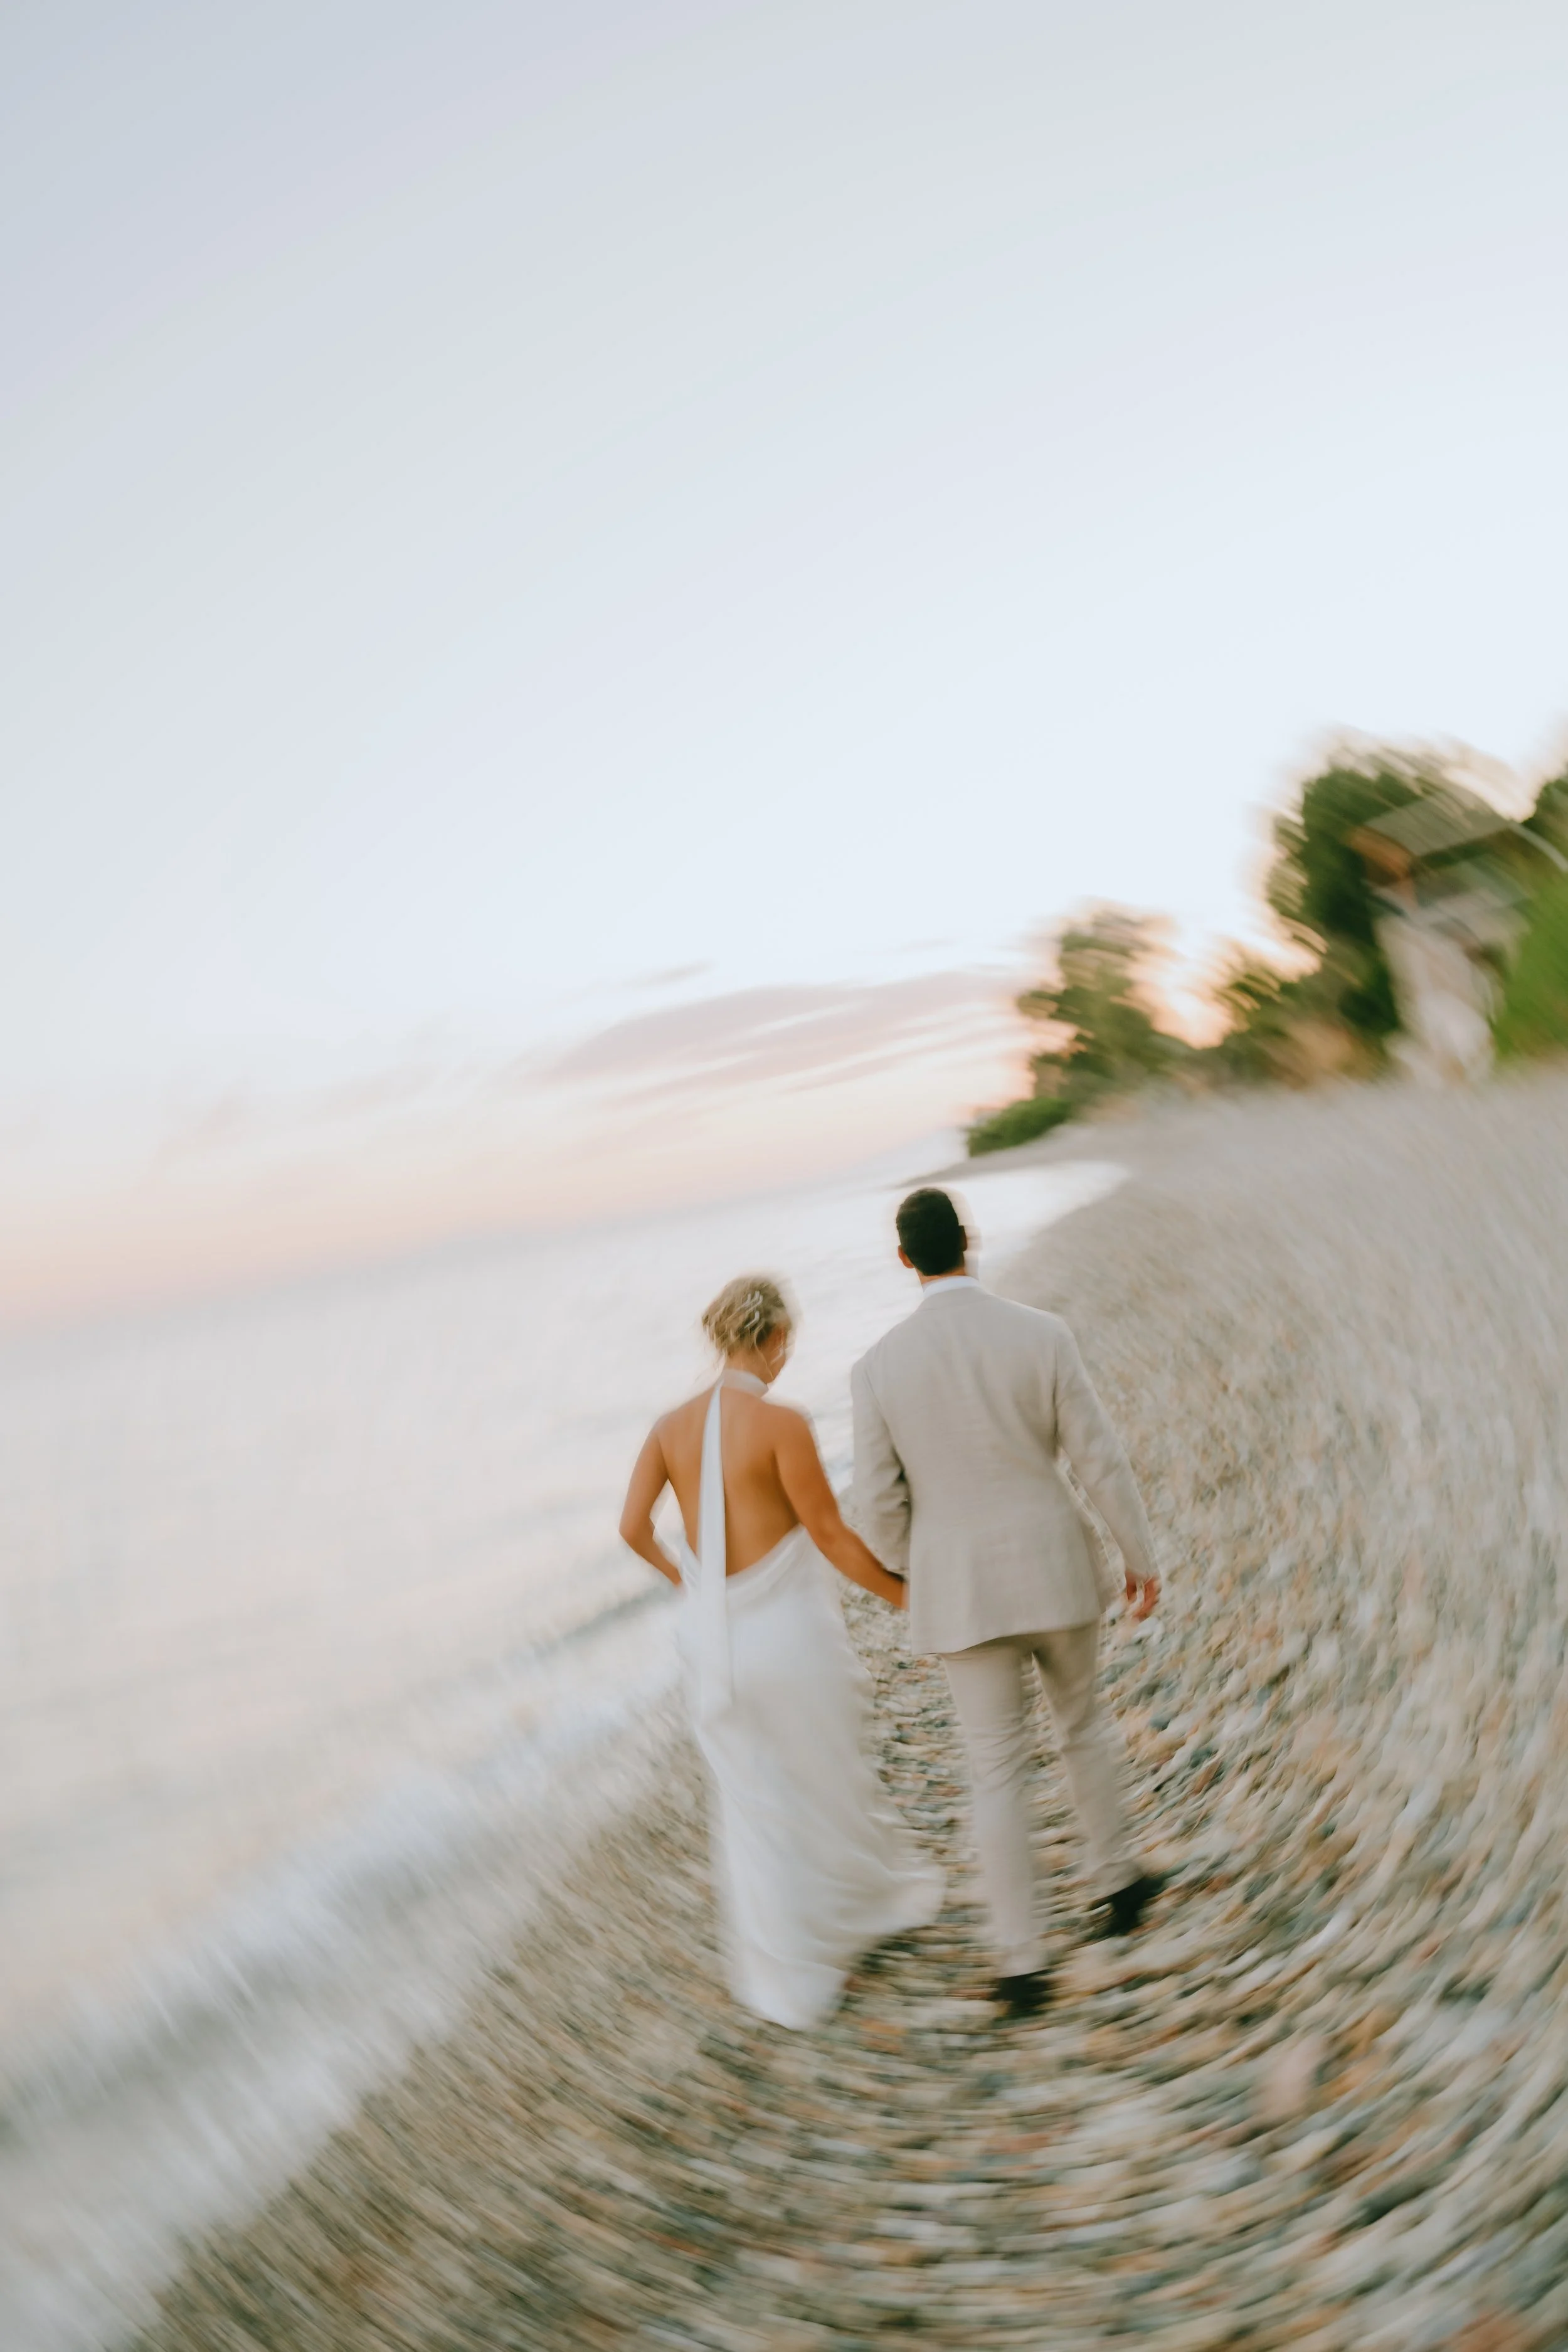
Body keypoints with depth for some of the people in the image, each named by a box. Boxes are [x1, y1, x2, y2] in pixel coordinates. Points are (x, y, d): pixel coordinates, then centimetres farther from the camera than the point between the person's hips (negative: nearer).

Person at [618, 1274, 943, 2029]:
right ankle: (879, 1896, 45)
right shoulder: (782, 1424, -20)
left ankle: (782, 1977, 29)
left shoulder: (673, 1425, -3)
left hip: (713, 1633, 5)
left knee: (751, 1802, 18)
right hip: (790, 1627, -5)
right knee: (830, 1782, 20)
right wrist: (899, 1593, -1)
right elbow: (831, 1537, -16)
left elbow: (634, 1527, -2)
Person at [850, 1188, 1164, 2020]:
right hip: (1053, 1572, 1)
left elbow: (878, 1505, -6)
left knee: (997, 1770, 11)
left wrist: (915, 1572, 14)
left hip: (960, 1589, 0)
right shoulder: (1042, 1335, -12)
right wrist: (1140, 1557, 6)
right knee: (1082, 1721, 26)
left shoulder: (879, 1366, -11)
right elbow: (1101, 1461, -8)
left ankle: (1023, 1963, 16)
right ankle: (1118, 1880, 41)